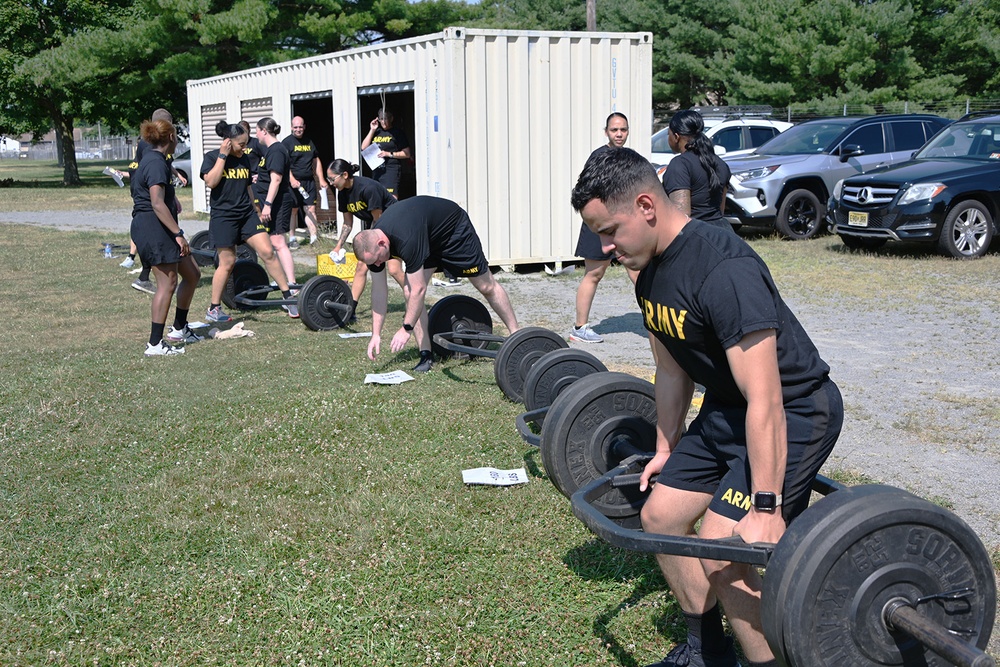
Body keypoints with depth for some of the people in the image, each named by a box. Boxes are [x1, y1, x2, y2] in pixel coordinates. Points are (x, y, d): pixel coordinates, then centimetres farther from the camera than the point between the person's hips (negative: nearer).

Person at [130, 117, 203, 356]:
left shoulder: (153, 160, 17)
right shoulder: (156, 163, -15)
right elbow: (157, 204, -23)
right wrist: (178, 233, -23)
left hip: (158, 229, 11)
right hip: (152, 228, -11)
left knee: (192, 275, 14)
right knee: (168, 284, -7)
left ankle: (179, 330, 24)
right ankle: (155, 344, -2)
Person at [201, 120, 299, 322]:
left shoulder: (244, 159, 11)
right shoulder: (212, 157, -4)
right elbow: (211, 181, -20)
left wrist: (256, 210, 23)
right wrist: (223, 155, -16)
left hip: (247, 214, 5)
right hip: (223, 216, -5)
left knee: (267, 252, -5)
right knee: (227, 262, -2)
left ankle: (288, 297, 1)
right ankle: (213, 309, 11)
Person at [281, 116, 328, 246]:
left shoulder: (309, 142, 17)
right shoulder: (287, 142, -2)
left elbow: (316, 161, 21)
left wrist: (321, 180, 14)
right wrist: (292, 179, -20)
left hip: (309, 181, 5)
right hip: (294, 182, -5)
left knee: (311, 209, -1)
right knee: (293, 210, 0)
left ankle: (313, 237, -2)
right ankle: (292, 238, 8)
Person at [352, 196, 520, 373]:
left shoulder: (407, 240, -44)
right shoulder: (372, 241, -20)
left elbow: (419, 289, -37)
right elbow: (379, 290, -11)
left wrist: (406, 329, -29)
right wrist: (376, 334, -12)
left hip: (455, 229, -6)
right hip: (429, 237, 7)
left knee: (487, 287, 3)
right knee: (409, 293, -10)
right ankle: (426, 356, -6)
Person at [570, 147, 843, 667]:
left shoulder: (723, 272, -30)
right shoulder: (651, 272, 0)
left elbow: (764, 402, -30)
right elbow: (673, 369, 14)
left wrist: (765, 507, -28)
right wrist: (665, 448, 21)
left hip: (793, 412, -9)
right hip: (725, 409, 10)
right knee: (661, 516, 12)